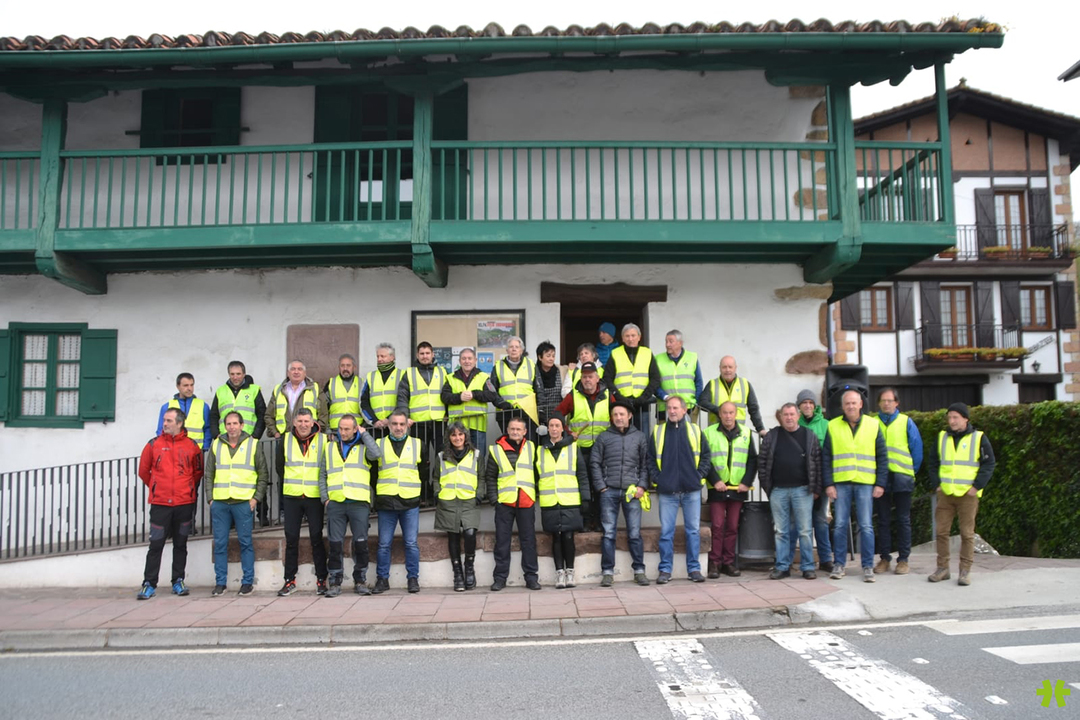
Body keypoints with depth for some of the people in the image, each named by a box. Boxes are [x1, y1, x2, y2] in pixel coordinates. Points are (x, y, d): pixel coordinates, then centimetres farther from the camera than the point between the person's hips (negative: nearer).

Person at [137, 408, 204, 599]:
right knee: (156, 544, -1)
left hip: (184, 503, 1)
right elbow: (143, 470, 12)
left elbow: (198, 472, 13)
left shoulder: (191, 446, 2)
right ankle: (149, 584, 6)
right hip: (160, 503, 0)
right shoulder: (154, 444, 2)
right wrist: (155, 487, 15)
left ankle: (178, 581, 17)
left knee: (180, 544, 8)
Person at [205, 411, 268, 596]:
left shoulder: (253, 445, 4)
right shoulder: (216, 444, 11)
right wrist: (210, 498, 4)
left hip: (244, 502, -2)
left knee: (246, 542, 2)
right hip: (219, 502, 2)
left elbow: (263, 474, 5)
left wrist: (256, 498, -3)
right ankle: (220, 582, 14)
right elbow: (208, 474, 14)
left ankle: (247, 581, 10)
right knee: (220, 544, 5)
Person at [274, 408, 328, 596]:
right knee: (291, 539, 5)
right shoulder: (286, 440, 6)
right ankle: (290, 580, 14)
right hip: (291, 496, 2)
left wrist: (324, 491, 2)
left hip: (315, 496, -2)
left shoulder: (323, 440, 0)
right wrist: (290, 482, 12)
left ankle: (321, 580, 10)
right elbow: (280, 467, 17)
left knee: (317, 538, 1)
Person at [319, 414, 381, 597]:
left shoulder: (363, 447, 10)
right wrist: (324, 498, 4)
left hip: (359, 502, -2)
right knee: (335, 545, 2)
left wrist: (364, 434, -2)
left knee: (361, 544, 0)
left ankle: (360, 581, 11)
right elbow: (322, 475, 17)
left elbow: (376, 454, -13)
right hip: (335, 503, 2)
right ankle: (334, 583, 10)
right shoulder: (330, 447, 17)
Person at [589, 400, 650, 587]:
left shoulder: (639, 436, 9)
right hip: (609, 491, 0)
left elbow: (646, 464, 8)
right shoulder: (603, 437, 7)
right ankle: (607, 572, 7)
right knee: (608, 533, 1)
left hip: (632, 491, 0)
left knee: (635, 533, 1)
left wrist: (642, 485, -3)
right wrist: (601, 487, -2)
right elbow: (594, 463, 5)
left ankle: (639, 571, 9)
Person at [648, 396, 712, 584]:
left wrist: (700, 475, -2)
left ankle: (694, 568, 15)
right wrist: (656, 478, -3)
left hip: (691, 490, 0)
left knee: (693, 530, 6)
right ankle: (665, 570, 10)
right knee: (666, 531, 3)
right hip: (667, 491, 0)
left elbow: (706, 455, 9)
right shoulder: (658, 431, 6)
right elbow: (650, 459, 8)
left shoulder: (695, 430, 7)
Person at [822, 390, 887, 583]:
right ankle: (838, 565, 12)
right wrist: (829, 484, -3)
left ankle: (868, 567, 8)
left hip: (865, 483, 0)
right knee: (840, 525, 3)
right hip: (841, 483, 0)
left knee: (866, 526, 0)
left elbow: (882, 457, 7)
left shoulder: (873, 425, 6)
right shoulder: (833, 426, 6)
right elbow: (826, 458, 5)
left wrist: (880, 484, 0)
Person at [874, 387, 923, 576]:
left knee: (903, 520, 4)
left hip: (901, 478, -1)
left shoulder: (906, 422, 3)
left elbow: (917, 449, 5)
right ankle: (884, 558, 13)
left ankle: (903, 559, 11)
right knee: (883, 520, 6)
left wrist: (911, 471, 2)